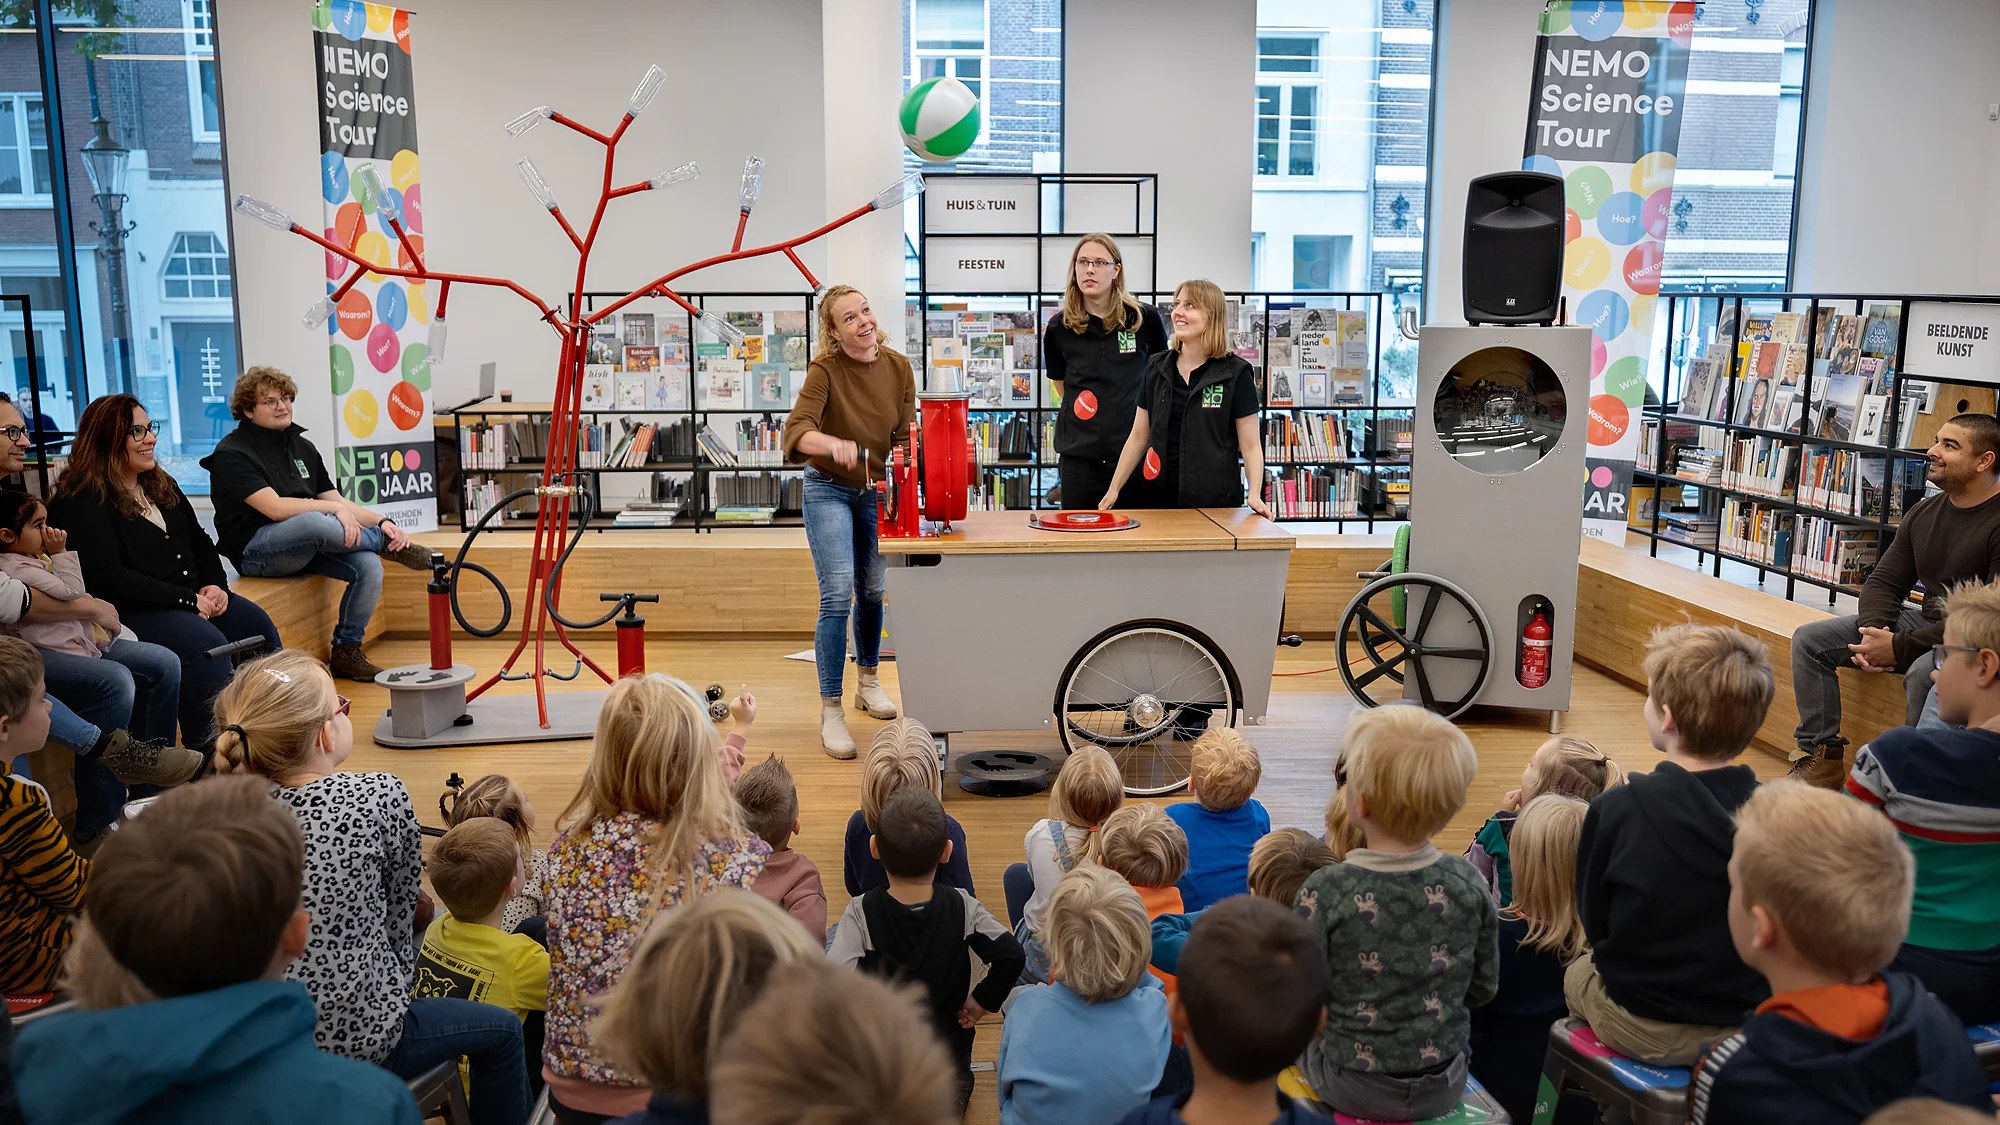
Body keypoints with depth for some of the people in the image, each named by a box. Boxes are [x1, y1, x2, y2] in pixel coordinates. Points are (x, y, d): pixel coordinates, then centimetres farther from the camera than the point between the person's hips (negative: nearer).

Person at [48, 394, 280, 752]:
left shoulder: (160, 484, 17)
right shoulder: (82, 503, -10)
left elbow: (199, 540, 22)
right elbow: (108, 579, -19)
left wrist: (215, 585, 1)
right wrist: (188, 600, -19)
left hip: (194, 598, 8)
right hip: (132, 611, -8)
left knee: (257, 624, -11)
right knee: (206, 643, -30)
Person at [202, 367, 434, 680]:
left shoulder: (302, 447, 17)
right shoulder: (232, 453, -6)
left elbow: (337, 501, 11)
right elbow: (274, 508, -19)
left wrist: (382, 521, -7)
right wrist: (334, 508, -24)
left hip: (308, 548, 7)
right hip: (253, 550, -7)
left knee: (368, 565, -22)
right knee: (314, 521, -39)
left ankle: (346, 651, -7)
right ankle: (390, 544, -10)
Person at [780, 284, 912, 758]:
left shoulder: (898, 367, -6)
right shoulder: (824, 370, -19)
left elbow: (906, 436, -1)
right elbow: (798, 429, -34)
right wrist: (834, 444, -53)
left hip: (877, 491, 5)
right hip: (829, 490, -4)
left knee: (873, 591, 16)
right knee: (838, 594, -15)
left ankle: (867, 682, 38)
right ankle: (830, 713, -9)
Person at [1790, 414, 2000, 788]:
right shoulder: (1922, 513, 7)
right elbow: (1884, 582, 10)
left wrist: (1900, 647, -24)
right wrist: (1873, 630, -13)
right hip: (1926, 620, 8)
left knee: (1924, 671, -40)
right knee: (1809, 640, -2)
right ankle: (1821, 760, -2)